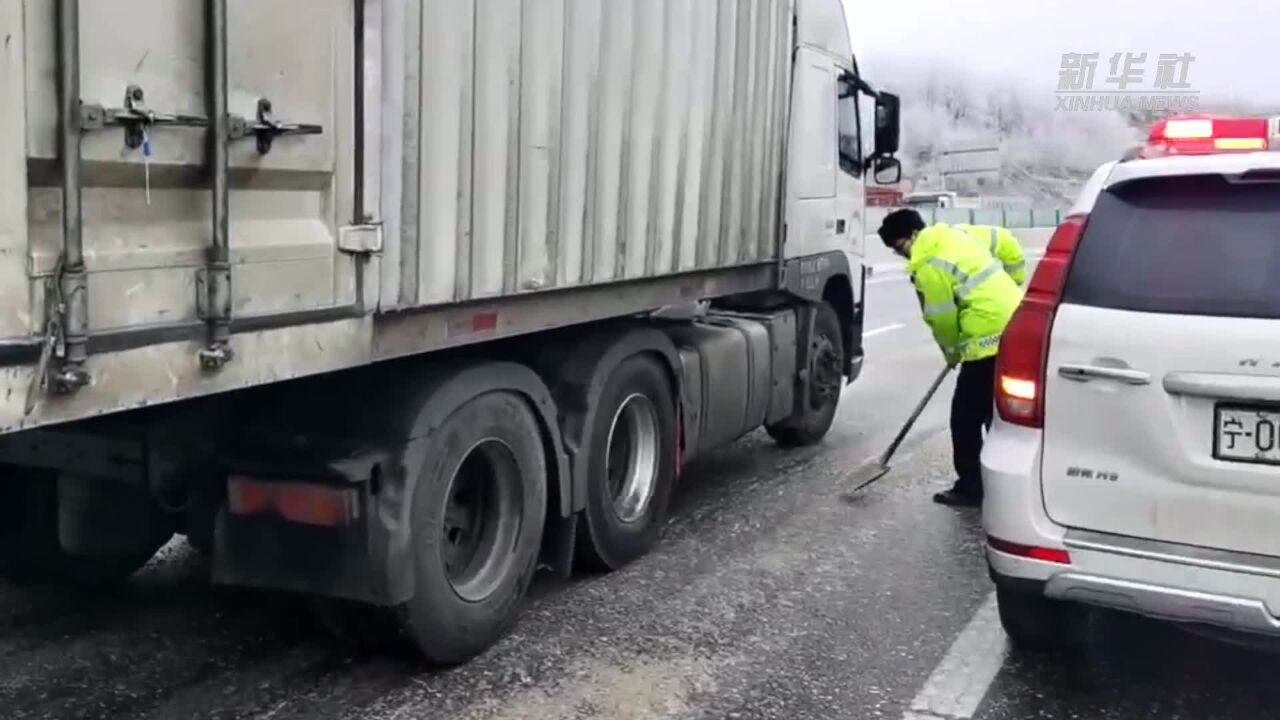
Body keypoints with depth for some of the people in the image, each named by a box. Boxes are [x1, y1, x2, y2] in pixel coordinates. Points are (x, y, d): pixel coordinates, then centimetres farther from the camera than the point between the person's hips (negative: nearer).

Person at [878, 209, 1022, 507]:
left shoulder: (928, 264, -13)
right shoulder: (953, 237, 14)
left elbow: (942, 319, -9)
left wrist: (953, 353, 11)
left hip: (990, 340, -10)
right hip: (1015, 330, 10)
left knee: (966, 416, 1)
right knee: (999, 414, 19)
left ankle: (970, 488, 8)